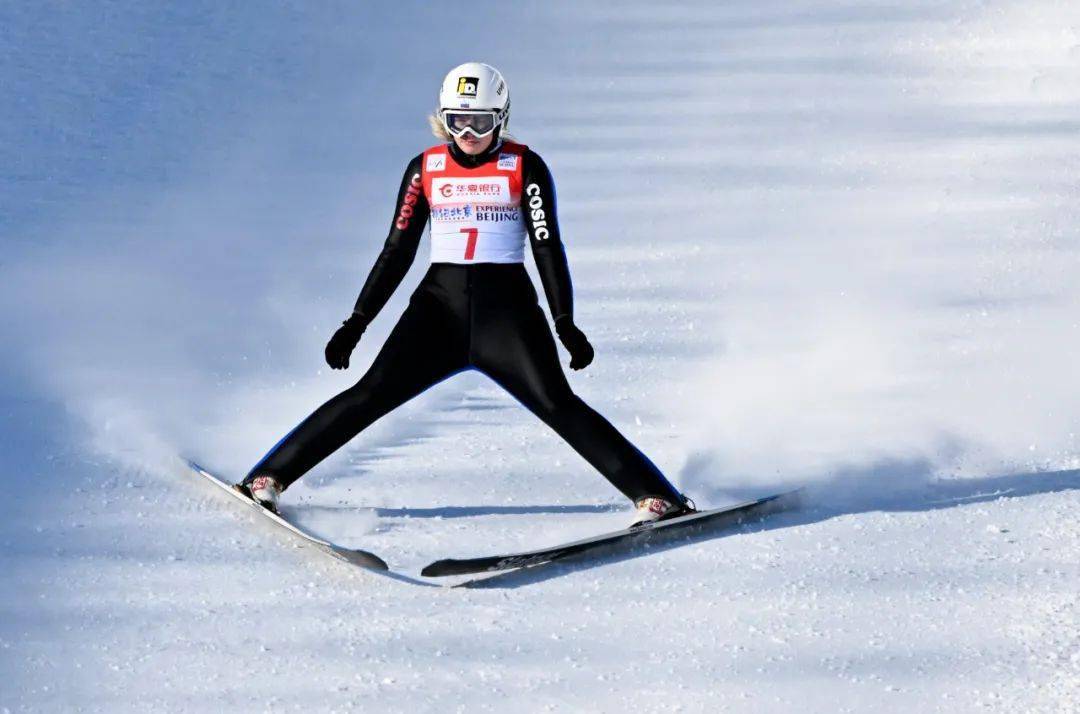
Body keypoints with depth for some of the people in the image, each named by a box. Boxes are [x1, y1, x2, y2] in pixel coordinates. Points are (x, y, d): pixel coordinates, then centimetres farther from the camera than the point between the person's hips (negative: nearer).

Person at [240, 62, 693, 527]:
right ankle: (268, 478, -1)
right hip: (440, 303, 2)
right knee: (370, 395, -9)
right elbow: (397, 251, 10)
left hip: (508, 306, -2)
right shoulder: (425, 169, 7)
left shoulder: (524, 167, 0)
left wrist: (565, 323, -14)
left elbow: (548, 246, -4)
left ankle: (656, 497, -15)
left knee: (558, 405, -16)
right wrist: (356, 323, 6)